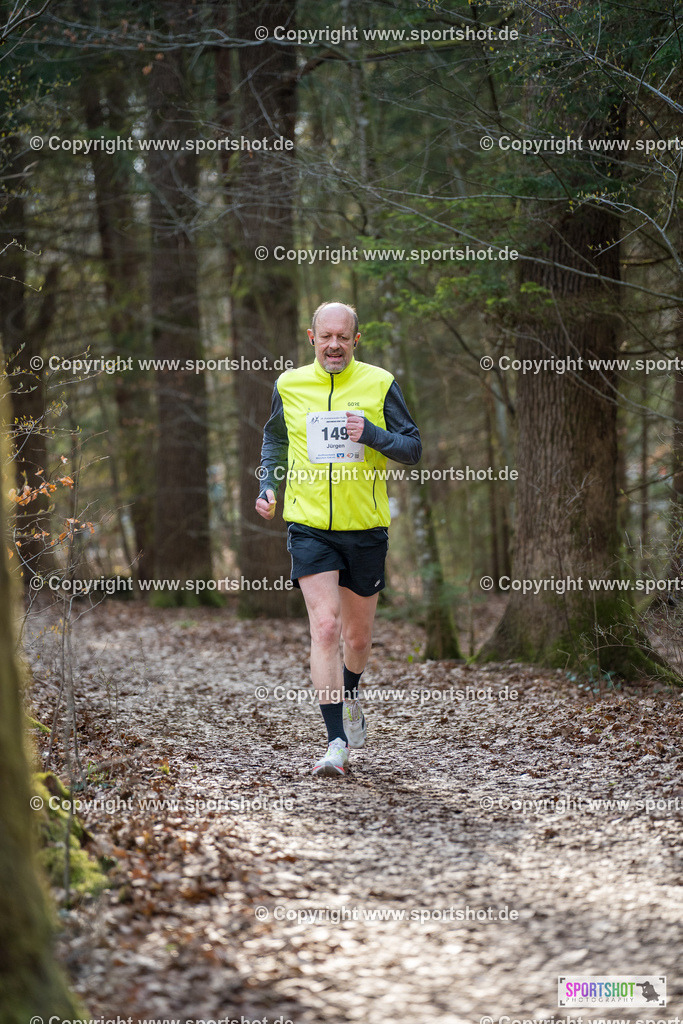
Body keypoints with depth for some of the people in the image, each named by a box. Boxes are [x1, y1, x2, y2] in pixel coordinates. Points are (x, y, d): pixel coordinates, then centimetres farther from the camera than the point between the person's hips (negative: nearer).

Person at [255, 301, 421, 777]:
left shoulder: (380, 384, -3)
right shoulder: (289, 385, 3)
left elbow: (413, 448, -1)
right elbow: (275, 438, 22)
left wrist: (371, 433, -19)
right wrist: (268, 486, 8)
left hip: (365, 528, 1)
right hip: (310, 527, -1)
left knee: (358, 635, 14)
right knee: (325, 627, -16)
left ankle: (350, 699, 46)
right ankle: (337, 742, -15)